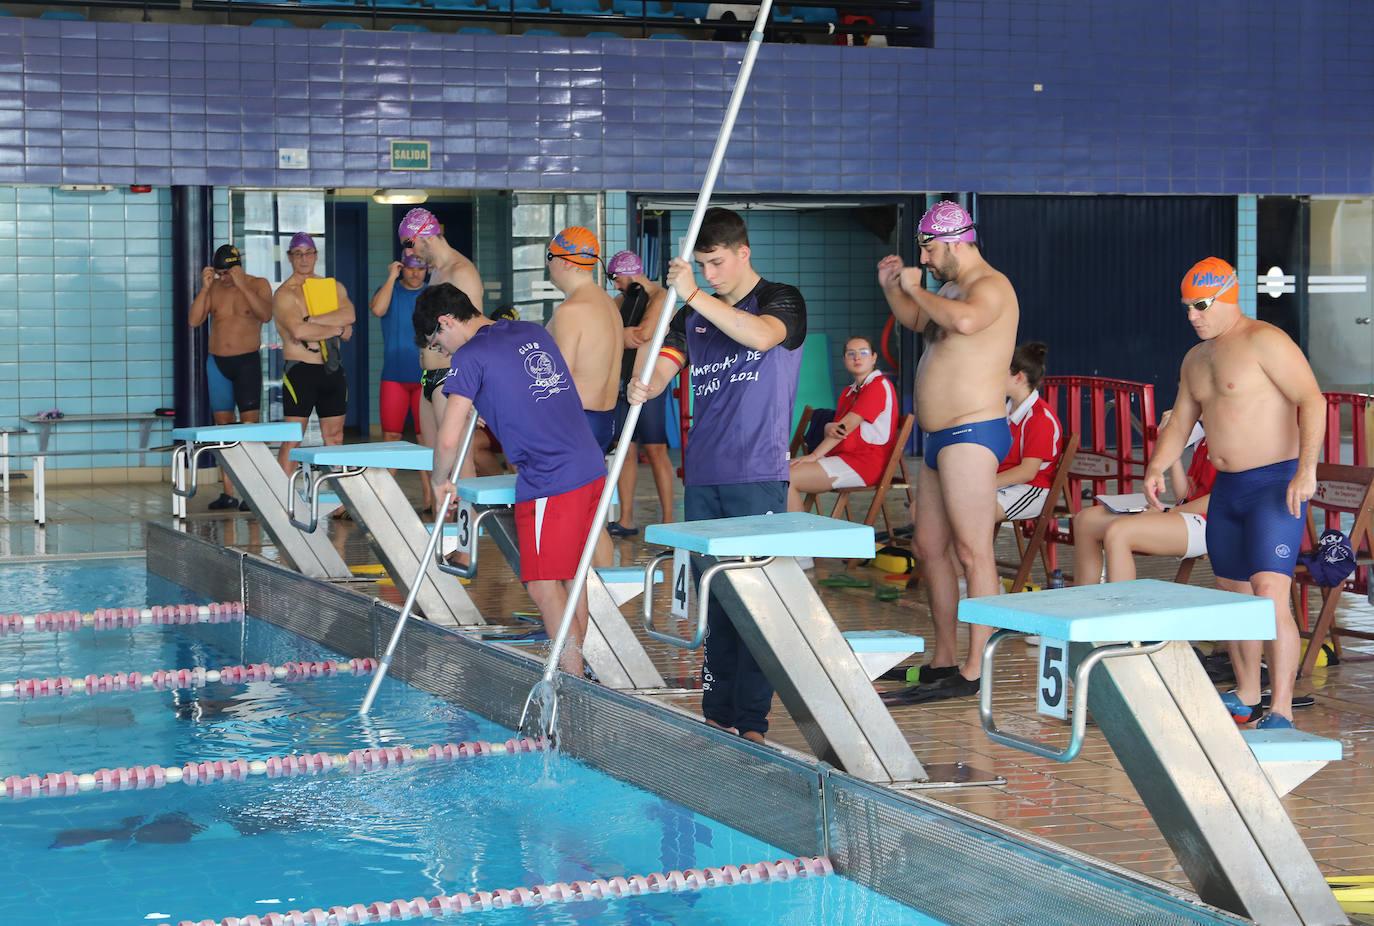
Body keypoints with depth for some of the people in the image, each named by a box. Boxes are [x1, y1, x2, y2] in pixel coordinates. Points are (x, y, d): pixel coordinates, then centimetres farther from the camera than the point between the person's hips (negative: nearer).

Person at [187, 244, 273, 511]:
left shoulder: (258, 285, -1)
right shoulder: (213, 288, 7)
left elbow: (266, 315, -19)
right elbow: (194, 321, -3)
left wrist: (242, 286, -24)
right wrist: (204, 288, -12)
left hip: (247, 362, -4)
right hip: (217, 363, 4)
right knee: (223, 426, 3)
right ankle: (228, 493, 5)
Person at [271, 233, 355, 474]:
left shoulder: (334, 287, 13)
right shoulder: (285, 294, -3)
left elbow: (349, 315, -7)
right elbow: (298, 331, -20)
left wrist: (310, 321, -16)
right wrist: (338, 329, -9)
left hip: (332, 369, 5)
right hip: (300, 370, -5)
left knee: (334, 437, 8)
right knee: (292, 439, -8)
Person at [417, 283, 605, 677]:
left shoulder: (471, 356, -8)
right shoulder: (534, 332, 15)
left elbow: (448, 440, -12)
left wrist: (440, 481, 5)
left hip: (549, 482, -8)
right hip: (591, 467, 8)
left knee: (543, 585, -2)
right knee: (571, 576, 15)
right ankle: (574, 667, 20)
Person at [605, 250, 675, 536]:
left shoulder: (659, 297, -6)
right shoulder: (622, 299, 17)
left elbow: (644, 333, -19)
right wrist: (626, 336, -9)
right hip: (622, 384, 7)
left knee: (655, 451, -6)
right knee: (625, 450, 5)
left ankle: (668, 520, -3)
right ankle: (626, 520, 9)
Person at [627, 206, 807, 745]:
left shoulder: (781, 301, -1)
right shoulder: (693, 314, 15)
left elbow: (760, 336, -23)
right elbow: (665, 363, 2)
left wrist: (695, 295, -27)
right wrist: (643, 386, -21)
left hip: (758, 476, -6)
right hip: (702, 473, 6)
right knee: (714, 597, 9)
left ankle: (752, 722, -6)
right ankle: (717, 714, 16)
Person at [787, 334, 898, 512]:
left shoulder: (880, 386, -8)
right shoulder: (848, 392, 22)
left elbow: (847, 425, -15)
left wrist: (814, 455, -17)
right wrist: (830, 428, -15)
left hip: (864, 463, -9)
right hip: (840, 456, 9)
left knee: (787, 479, -21)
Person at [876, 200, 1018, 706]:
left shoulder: (991, 286, -12)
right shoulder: (954, 288, 18)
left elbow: (965, 320, -35)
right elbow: (916, 320, 37)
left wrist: (918, 288, -19)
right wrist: (892, 286, 18)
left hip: (972, 434, -11)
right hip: (941, 438, 11)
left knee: (973, 553, -11)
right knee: (930, 549, 14)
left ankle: (973, 672, -11)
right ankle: (943, 661, 22)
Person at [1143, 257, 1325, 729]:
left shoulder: (1264, 341, -12)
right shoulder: (1196, 359, 14)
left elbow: (1312, 400, -20)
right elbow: (1179, 424, 20)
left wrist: (1306, 469, -29)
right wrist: (1156, 467, 1)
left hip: (1276, 485, -9)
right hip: (1227, 490, 9)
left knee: (1270, 594, -18)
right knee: (1233, 595, 14)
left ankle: (1281, 712, -18)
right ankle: (1246, 699, 28)